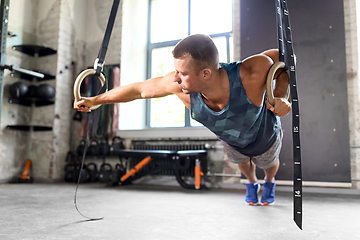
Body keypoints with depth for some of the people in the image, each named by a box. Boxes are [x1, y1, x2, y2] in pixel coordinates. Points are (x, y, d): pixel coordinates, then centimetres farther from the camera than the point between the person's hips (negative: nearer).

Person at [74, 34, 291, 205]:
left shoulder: (251, 73, -50)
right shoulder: (179, 85, -42)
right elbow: (140, 89, -25)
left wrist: (281, 96, -45)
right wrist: (95, 100, -14)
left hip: (265, 136, -1)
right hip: (231, 141, 2)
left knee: (269, 163, 34)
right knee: (242, 162, 36)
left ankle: (270, 183, 74)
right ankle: (252, 183, 75)